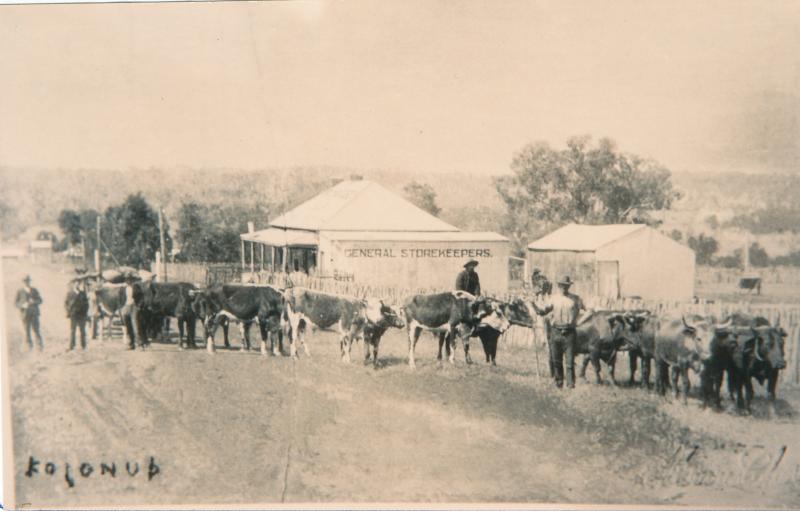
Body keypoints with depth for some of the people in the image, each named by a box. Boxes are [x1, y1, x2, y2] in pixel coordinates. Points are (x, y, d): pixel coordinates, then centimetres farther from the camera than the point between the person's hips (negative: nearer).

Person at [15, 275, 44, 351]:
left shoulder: (35, 290, 5)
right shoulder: (20, 292, 2)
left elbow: (40, 300, 8)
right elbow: (16, 303, 3)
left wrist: (34, 301, -13)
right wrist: (23, 305, -18)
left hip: (34, 313, 0)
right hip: (25, 314, 0)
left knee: (36, 329, -7)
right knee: (27, 330, 0)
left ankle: (41, 346, 1)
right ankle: (30, 346, 12)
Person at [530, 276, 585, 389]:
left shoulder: (575, 299, 6)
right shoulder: (553, 298, 9)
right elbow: (543, 312, 8)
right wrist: (535, 307, -8)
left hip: (569, 332, -2)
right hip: (555, 332, 2)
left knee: (570, 360, -5)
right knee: (556, 360, 7)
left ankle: (571, 383, -2)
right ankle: (559, 382, 19)